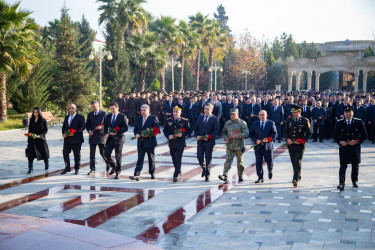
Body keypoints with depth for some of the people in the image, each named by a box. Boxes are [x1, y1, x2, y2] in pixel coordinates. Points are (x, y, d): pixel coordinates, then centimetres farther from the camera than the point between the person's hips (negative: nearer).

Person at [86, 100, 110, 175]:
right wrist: (89, 130, -6)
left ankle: (108, 165, 28)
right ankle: (92, 169, 10)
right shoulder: (89, 114, 12)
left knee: (103, 152, 5)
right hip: (92, 136, 3)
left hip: (101, 136, -3)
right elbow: (87, 124, 14)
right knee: (92, 154, 3)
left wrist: (101, 127, -18)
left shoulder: (104, 114, 0)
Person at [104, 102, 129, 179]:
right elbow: (105, 126, 16)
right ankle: (113, 166, 25)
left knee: (118, 156, 2)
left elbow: (125, 128, -10)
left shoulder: (122, 117, -6)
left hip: (119, 139, -4)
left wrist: (117, 133, -20)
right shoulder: (108, 116, 9)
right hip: (110, 138, 4)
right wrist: (106, 133, -4)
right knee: (106, 154, -1)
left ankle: (117, 172, 14)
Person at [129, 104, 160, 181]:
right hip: (141, 142, 3)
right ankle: (137, 175, -12)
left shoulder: (153, 118, -3)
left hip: (150, 142, -3)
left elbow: (157, 128, -11)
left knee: (151, 158, 10)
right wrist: (136, 134, -6)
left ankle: (152, 173, 27)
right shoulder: (139, 119, 13)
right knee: (140, 159, -4)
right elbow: (135, 129, 16)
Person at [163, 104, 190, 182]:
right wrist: (168, 136, -9)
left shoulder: (185, 121, -2)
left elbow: (188, 130, 2)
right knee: (174, 159, 14)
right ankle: (179, 173, 32)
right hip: (172, 143, 4)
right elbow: (165, 130, 10)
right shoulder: (168, 121, 6)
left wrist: (182, 134, -16)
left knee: (178, 159, -10)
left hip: (180, 143, -4)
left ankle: (176, 176, -9)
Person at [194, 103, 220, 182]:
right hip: (200, 141, 4)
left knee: (208, 159, 2)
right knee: (199, 157, 1)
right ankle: (204, 169, 30)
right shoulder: (200, 118, 12)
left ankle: (207, 175, 12)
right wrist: (197, 135, -2)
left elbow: (217, 130, -9)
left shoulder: (215, 119, -3)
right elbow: (196, 128, 16)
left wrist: (209, 136, -18)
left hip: (209, 142, -4)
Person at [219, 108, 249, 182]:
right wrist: (225, 138, -3)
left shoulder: (242, 123, -3)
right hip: (230, 146, 2)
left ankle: (241, 176, 21)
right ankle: (225, 176, -13)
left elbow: (246, 133, -9)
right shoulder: (227, 123, 10)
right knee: (228, 160, -8)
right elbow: (223, 132, 18)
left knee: (240, 162, 8)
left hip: (239, 146, -2)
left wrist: (236, 136, -18)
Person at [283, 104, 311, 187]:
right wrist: (288, 139, -7)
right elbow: (285, 131, 11)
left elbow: (309, 133, -1)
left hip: (300, 146, -4)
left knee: (298, 162, -11)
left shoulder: (305, 121, -3)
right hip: (291, 145, 4)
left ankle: (296, 179, -16)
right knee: (293, 162, 13)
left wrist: (302, 140, -12)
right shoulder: (289, 120, 7)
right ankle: (298, 176, 30)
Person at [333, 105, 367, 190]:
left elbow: (364, 134, 4)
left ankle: (354, 181, 32)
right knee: (343, 166, -9)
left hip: (355, 148, 1)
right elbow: (335, 135, 6)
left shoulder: (358, 122, 2)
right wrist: (340, 142, -12)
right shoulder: (339, 123, 2)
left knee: (355, 166, 13)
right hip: (343, 148, -1)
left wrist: (357, 141, -11)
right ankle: (342, 183, -12)